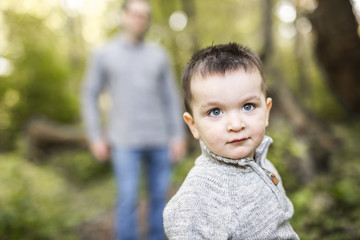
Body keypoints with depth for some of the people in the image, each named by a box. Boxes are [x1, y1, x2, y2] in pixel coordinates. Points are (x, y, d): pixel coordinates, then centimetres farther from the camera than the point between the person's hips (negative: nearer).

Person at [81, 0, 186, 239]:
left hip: (159, 140, 3)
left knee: (160, 197, 8)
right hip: (125, 142, -3)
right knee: (128, 200, -4)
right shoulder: (103, 54, 2)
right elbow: (90, 96, 5)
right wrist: (96, 138, -2)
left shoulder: (159, 54, 8)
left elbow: (171, 98, 8)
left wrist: (179, 136, 1)